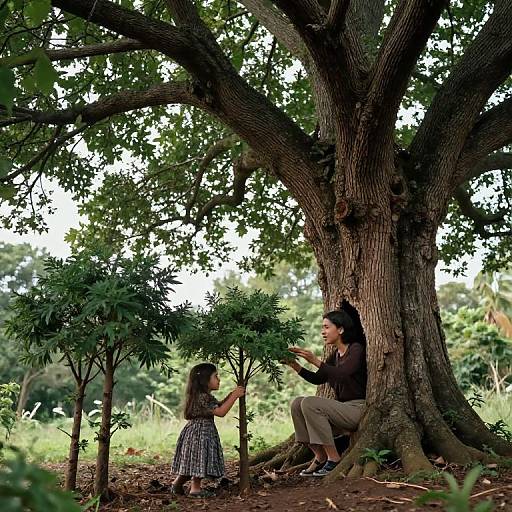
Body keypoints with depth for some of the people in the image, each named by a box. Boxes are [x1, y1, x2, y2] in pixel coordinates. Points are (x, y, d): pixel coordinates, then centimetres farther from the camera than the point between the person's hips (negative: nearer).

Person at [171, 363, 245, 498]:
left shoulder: (205, 396, 13)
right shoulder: (202, 397, -21)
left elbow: (218, 405, 26)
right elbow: (220, 412, -23)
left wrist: (232, 394, 15)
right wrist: (234, 396, -19)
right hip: (199, 432, -11)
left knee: (194, 462, 14)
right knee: (199, 461, -2)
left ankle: (177, 484, 22)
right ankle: (195, 488, 7)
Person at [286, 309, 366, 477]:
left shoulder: (356, 349, -10)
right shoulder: (335, 355, 14)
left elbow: (341, 374, -26)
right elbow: (318, 379, 11)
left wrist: (316, 361, -32)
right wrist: (294, 365, 0)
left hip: (357, 408, -8)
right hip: (341, 408, 8)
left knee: (310, 403, -24)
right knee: (297, 404, -7)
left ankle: (333, 458, -16)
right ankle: (320, 456, -3)